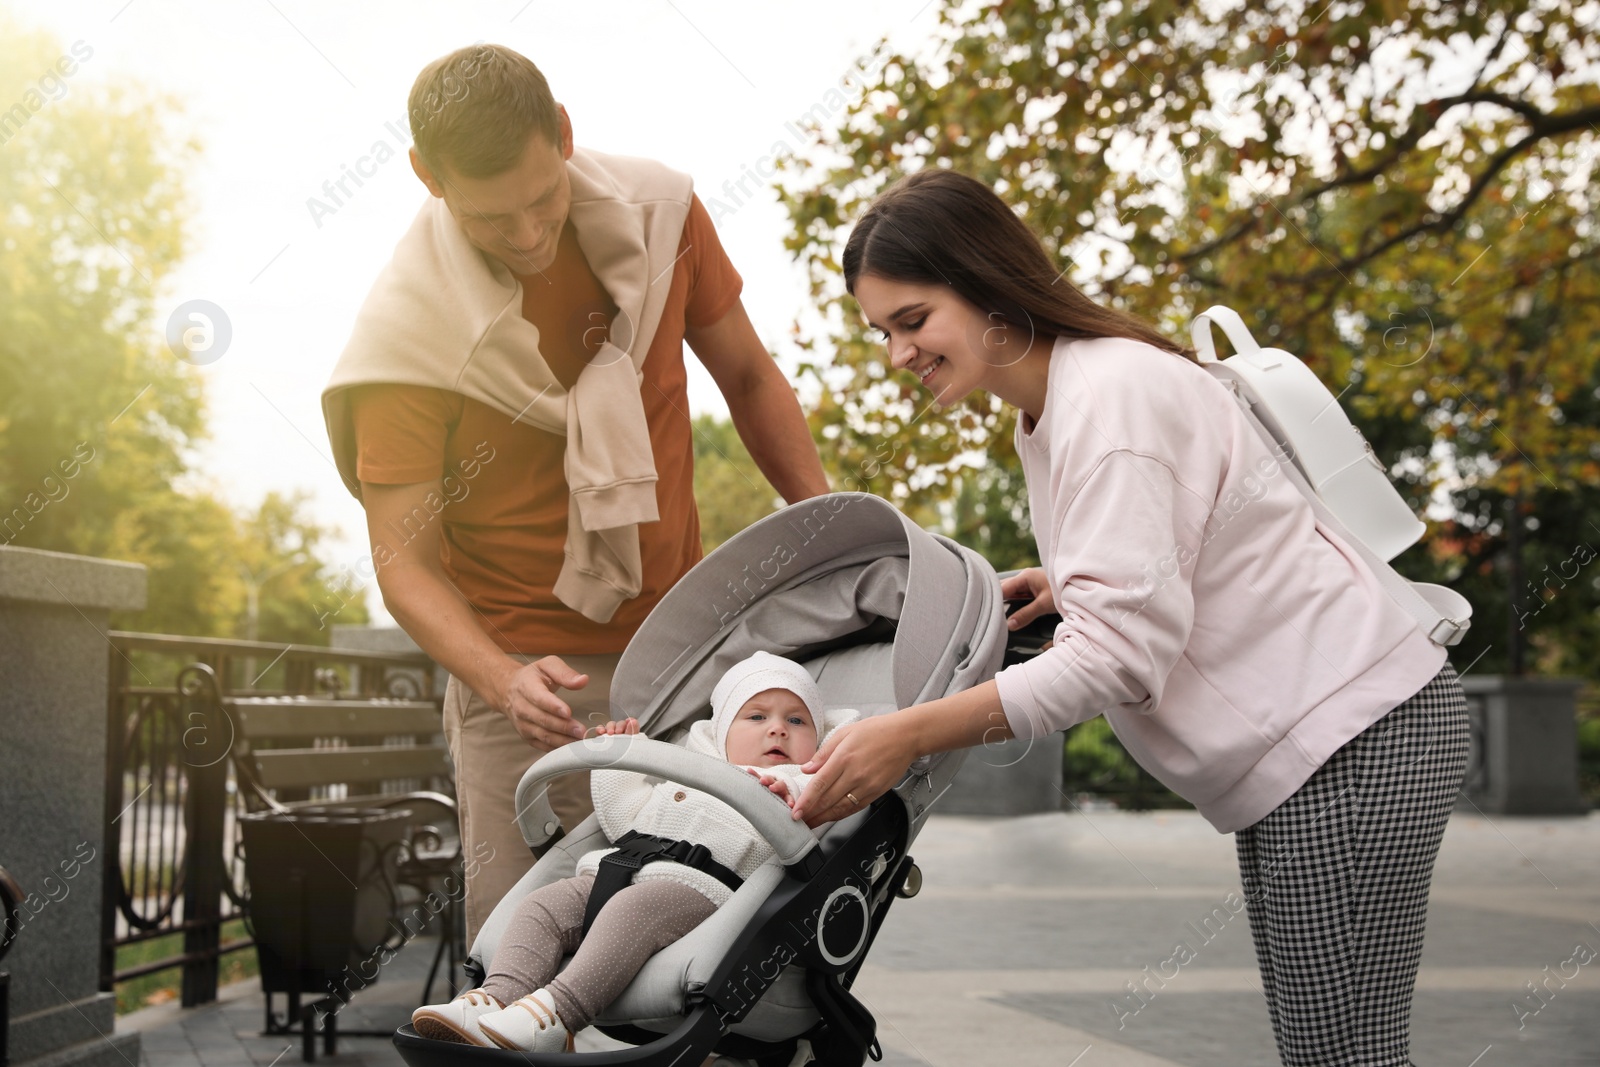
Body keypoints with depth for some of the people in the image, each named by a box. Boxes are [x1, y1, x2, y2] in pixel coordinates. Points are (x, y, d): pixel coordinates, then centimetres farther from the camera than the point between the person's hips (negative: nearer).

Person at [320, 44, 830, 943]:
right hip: (524, 663, -3)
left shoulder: (660, 211, -5)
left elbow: (747, 375, 9)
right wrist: (502, 680, -30)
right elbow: (406, 560, -13)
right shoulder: (411, 331, -15)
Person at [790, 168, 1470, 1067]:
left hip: (1354, 731, -10)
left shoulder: (1111, 393, -19)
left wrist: (909, 734, -28)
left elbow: (1119, 649, -26)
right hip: (1292, 747, 10)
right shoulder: (1048, 410, 12)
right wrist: (1071, 584, 6)